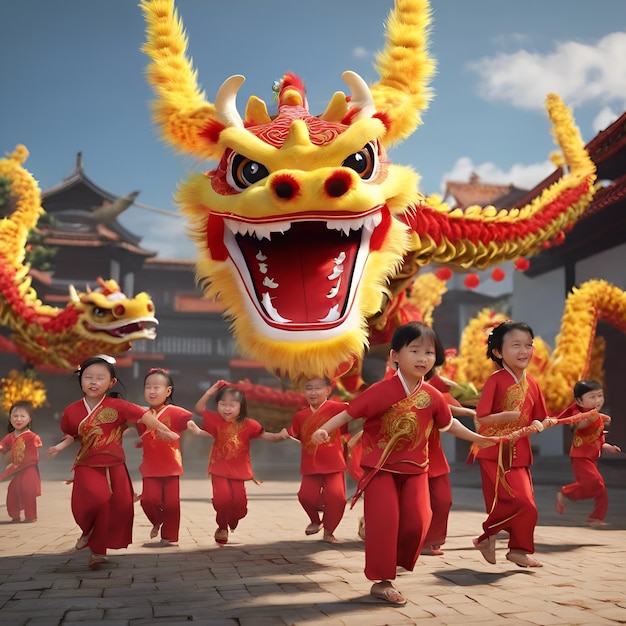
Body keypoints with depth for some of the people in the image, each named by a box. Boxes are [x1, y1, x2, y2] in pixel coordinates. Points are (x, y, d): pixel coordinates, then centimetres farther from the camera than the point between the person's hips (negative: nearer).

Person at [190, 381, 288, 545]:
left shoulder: (247, 424, -5)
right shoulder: (216, 420, -2)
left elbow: (265, 435, -3)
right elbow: (199, 409, -1)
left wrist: (279, 436, -23)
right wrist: (209, 392, -14)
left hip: (238, 471, 1)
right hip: (220, 470, -1)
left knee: (239, 504, -3)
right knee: (223, 499, -21)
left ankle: (230, 524, 32)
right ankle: (222, 528, 6)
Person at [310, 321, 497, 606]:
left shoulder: (432, 396, -1)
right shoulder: (382, 391, -18)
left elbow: (448, 424, 16)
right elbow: (349, 412, -19)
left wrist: (477, 438, 20)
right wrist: (323, 430, -32)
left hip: (415, 469, 5)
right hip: (381, 468, -5)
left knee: (417, 521, 0)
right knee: (384, 521, -9)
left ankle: (393, 563, 24)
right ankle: (381, 581, 1)